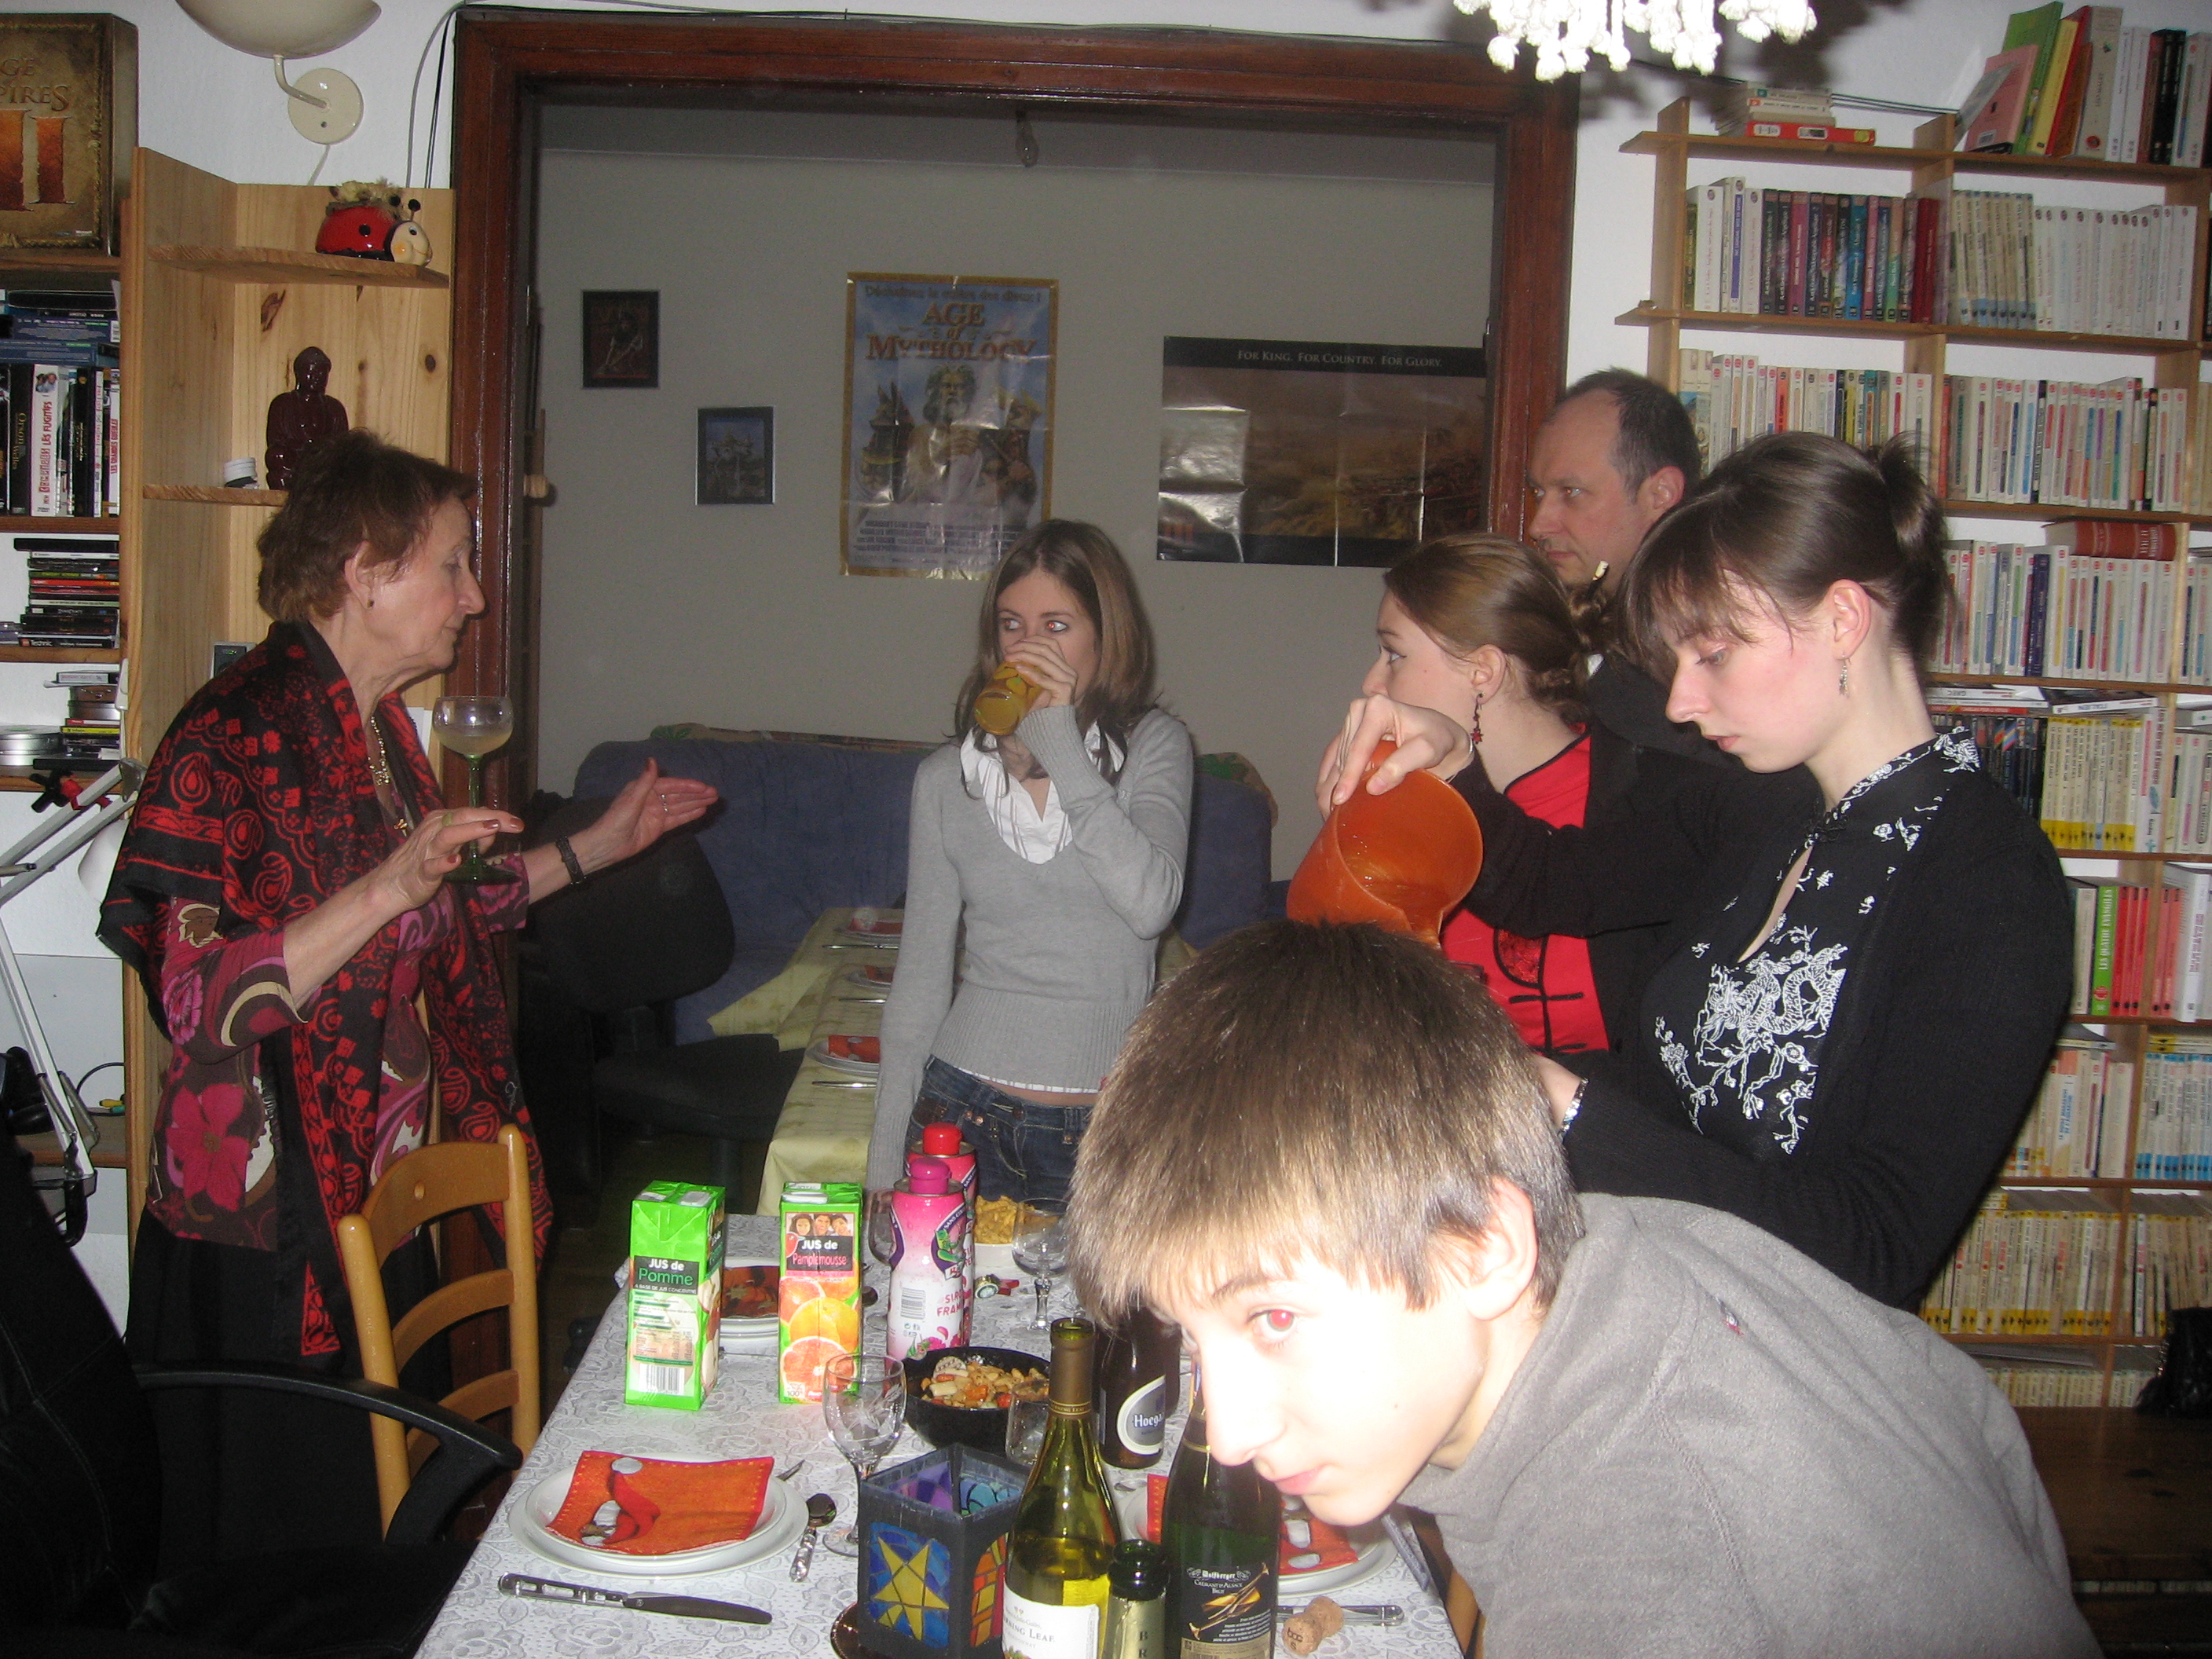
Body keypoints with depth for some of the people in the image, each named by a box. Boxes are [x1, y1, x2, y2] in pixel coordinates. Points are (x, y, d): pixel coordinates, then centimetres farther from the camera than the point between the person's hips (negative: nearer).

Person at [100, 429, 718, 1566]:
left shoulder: (379, 727, 11)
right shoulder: (235, 736, -19)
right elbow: (196, 1000, -26)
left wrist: (604, 842, 23)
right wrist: (390, 886, -32)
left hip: (378, 1203, 8)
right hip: (266, 1229, -8)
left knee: (391, 1495, 17)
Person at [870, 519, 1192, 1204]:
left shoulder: (1153, 745, -1)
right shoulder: (947, 777, 4)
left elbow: (1150, 904, -19)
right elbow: (920, 978, 7)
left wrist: (1062, 751, -19)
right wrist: (884, 1164, 5)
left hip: (1107, 1122, -1)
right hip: (966, 1114, 1)